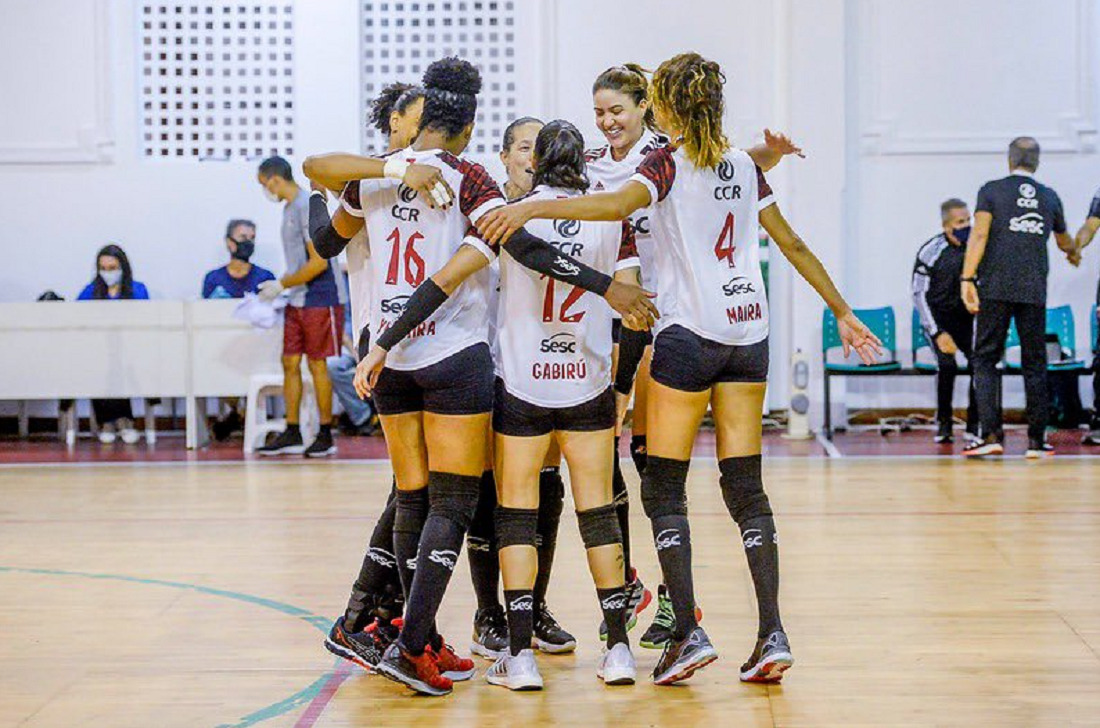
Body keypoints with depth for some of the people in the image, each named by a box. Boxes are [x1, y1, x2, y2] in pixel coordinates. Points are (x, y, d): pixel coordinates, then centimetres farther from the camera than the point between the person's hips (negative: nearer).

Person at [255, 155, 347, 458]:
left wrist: (281, 285, -14)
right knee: (290, 363, 7)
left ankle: (325, 437, 7)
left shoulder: (308, 207, -16)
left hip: (320, 299, -9)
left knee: (317, 365, -2)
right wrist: (281, 289, 12)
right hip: (297, 301, 9)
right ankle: (292, 435, 12)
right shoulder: (289, 208, 13)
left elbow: (319, 262, -21)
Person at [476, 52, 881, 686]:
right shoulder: (745, 165, 11)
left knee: (664, 489, 2)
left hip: (689, 333, -6)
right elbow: (794, 245, 15)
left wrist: (531, 208, -34)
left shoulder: (670, 162, -6)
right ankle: (772, 634, 0)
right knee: (746, 488, 7)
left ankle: (689, 632, -6)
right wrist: (843, 313, 22)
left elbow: (619, 204, -27)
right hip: (749, 331, 6)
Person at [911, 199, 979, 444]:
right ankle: (943, 423, -6)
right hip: (938, 317, -3)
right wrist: (937, 333, -19)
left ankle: (973, 425, -6)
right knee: (947, 364, -26)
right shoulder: (931, 252, -17)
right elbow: (919, 295, -14)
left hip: (965, 317, 3)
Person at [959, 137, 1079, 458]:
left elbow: (979, 235, -10)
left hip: (995, 289, -2)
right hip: (1034, 291, 2)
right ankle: (1036, 440, 8)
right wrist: (1074, 253, 53)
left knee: (985, 359, 2)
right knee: (1035, 364, 8)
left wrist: (968, 279, -13)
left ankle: (991, 435, -10)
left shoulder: (992, 191, 4)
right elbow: (1064, 241, 30)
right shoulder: (1049, 197, 14)